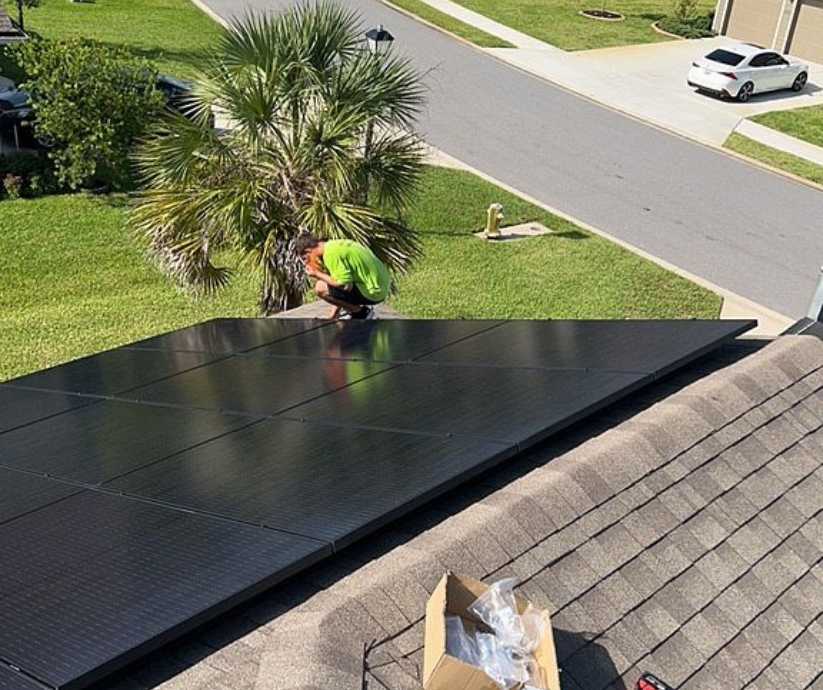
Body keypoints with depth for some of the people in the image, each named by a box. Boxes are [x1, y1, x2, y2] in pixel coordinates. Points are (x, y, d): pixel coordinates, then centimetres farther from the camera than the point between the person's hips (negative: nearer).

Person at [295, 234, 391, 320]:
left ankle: (361, 312, -3)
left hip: (372, 292, -10)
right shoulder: (336, 244, 13)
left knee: (321, 288, -15)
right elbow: (342, 278, 21)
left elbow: (342, 283, -24)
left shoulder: (331, 253, -17)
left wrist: (317, 274, -8)